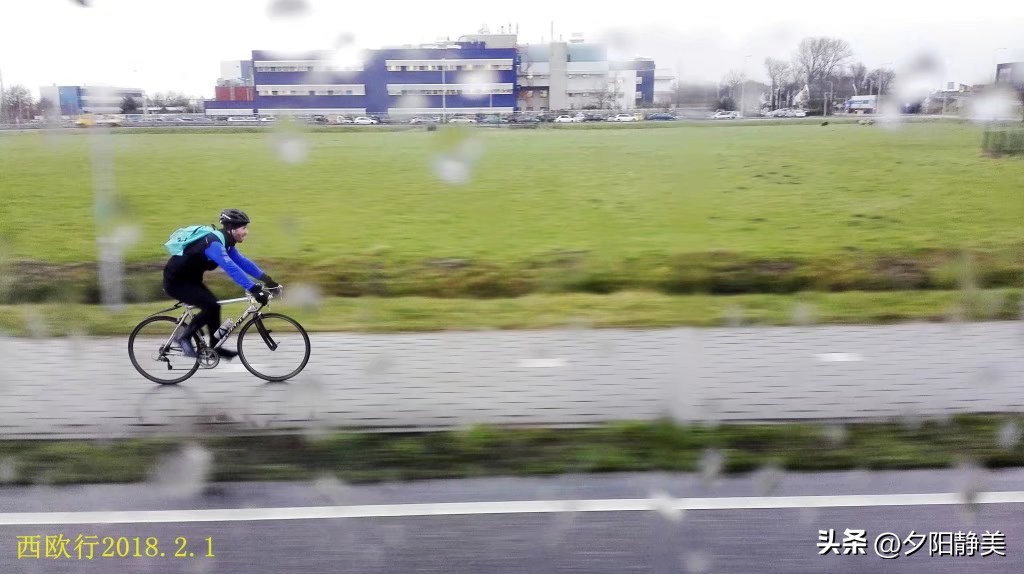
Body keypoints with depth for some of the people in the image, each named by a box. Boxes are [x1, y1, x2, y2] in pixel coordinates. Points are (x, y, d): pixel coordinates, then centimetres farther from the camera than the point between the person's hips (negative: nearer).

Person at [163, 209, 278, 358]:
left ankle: (216, 347, 17)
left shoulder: (225, 243, 1)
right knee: (211, 306, -19)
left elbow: (242, 261, 1)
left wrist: (265, 278, -10)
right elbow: (231, 268, -41)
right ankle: (185, 337, -3)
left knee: (213, 305, 7)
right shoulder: (214, 243, -29)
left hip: (189, 279, 10)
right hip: (175, 282, -10)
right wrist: (254, 289, -47)